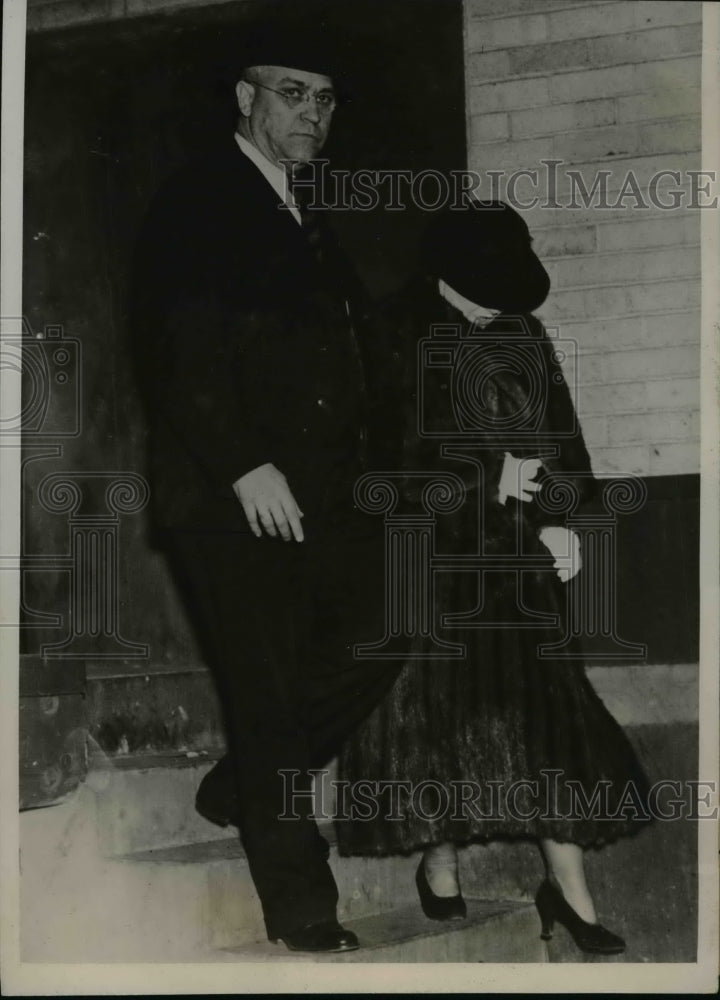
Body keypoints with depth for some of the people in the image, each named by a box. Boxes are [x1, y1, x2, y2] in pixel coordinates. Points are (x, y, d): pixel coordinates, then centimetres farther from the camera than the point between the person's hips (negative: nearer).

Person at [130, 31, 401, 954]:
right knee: (270, 695, -3)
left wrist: (357, 462, 7)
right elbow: (175, 351, -14)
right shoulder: (196, 204, -5)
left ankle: (238, 791, 27)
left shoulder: (312, 216, 19)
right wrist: (244, 467, -20)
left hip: (321, 488, 8)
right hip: (230, 495, -8)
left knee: (372, 651, 6)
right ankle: (301, 912, 7)